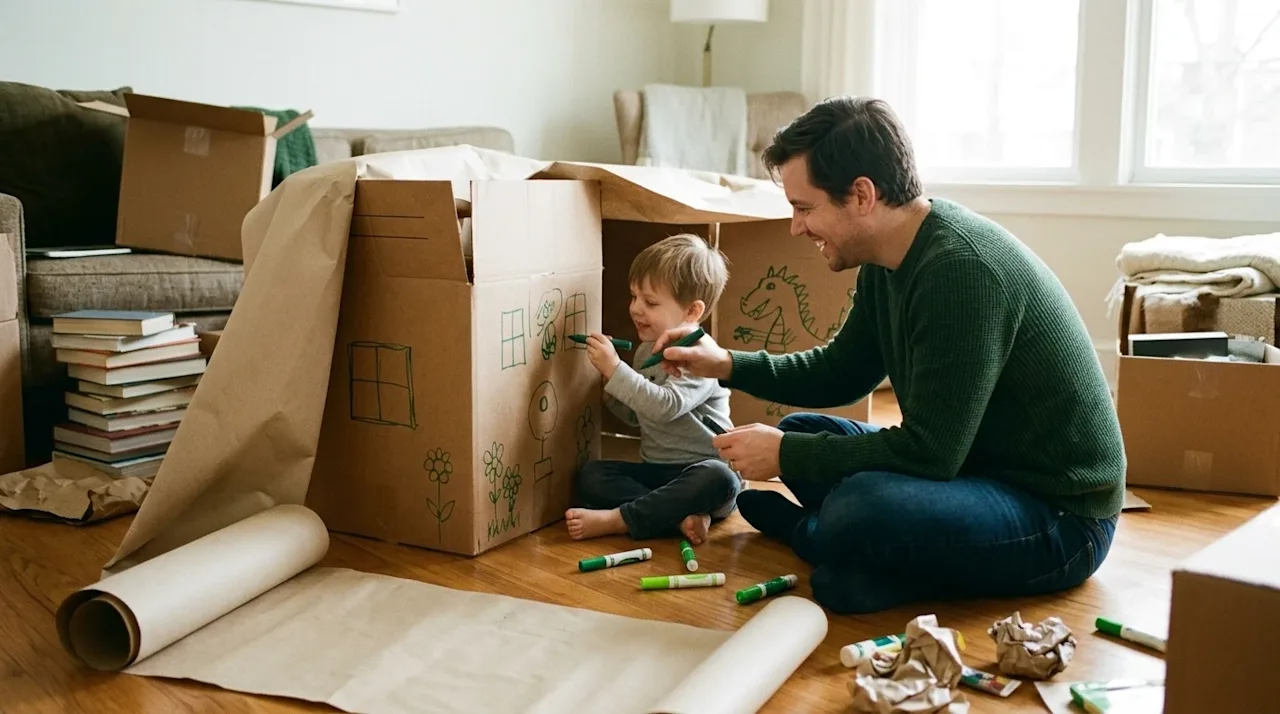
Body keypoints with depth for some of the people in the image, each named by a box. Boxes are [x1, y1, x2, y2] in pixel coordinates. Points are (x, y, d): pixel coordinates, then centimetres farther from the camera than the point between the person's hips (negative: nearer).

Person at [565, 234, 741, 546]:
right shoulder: (646, 351, 9)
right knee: (590, 475, -14)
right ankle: (682, 514, -29)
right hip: (655, 470, 7)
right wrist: (611, 385, 0)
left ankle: (616, 520, -32)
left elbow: (666, 406, -30)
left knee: (718, 479, -38)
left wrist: (615, 369, -29)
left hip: (704, 467, -6)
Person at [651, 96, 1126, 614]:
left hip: (1060, 515, -9)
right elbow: (841, 371, 18)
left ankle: (810, 533, -3)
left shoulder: (961, 268, -27)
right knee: (802, 432, 13)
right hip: (976, 469, 9)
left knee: (865, 507, -33)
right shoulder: (887, 261, 3)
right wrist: (727, 365, 5)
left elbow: (928, 452, -27)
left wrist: (786, 455, -17)